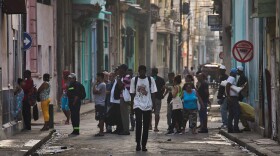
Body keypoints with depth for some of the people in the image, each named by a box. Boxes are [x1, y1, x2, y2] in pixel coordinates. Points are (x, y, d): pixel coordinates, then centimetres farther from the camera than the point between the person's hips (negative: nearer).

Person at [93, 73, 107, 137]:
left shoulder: (102, 84, -13)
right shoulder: (99, 84, 19)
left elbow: (94, 91, -18)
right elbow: (94, 92, 17)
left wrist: (94, 85, -7)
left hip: (100, 104, -11)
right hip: (99, 103, 11)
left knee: (100, 118, -10)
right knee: (101, 118, 12)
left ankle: (101, 132, -10)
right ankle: (101, 131, 16)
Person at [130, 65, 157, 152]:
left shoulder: (150, 80, 2)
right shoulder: (134, 80, 3)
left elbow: (153, 93, 3)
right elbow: (132, 93, 6)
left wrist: (153, 105, -3)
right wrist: (132, 103, 1)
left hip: (148, 106, 1)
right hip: (137, 105, -1)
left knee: (146, 126, 3)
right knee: (138, 124, -11)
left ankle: (144, 145, 10)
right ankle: (138, 144, 0)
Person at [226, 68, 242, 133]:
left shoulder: (229, 79, 21)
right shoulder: (232, 78, -10)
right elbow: (227, 86, -24)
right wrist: (228, 96, -25)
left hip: (230, 99, 10)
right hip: (233, 98, -10)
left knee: (231, 114, 11)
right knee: (237, 113, -9)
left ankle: (230, 128, 10)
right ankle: (235, 128, -13)